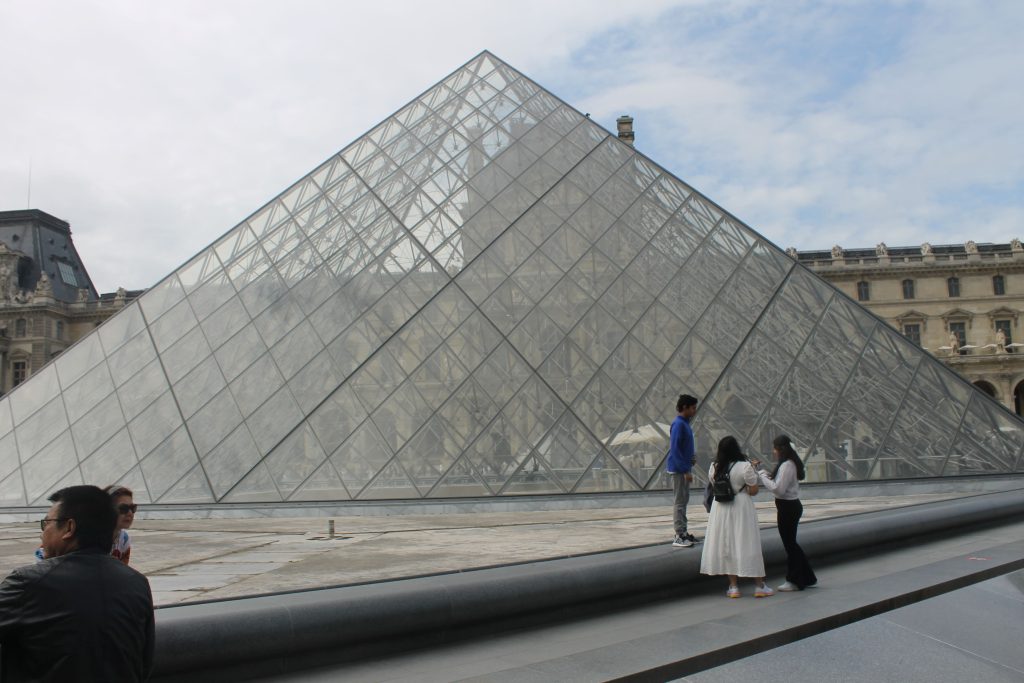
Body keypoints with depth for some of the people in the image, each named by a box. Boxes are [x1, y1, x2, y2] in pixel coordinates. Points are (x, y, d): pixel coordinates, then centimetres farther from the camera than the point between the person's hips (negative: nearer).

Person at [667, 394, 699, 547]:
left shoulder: (685, 423, 12)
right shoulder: (678, 424, -17)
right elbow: (674, 449, -21)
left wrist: (692, 456, 5)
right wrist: (686, 470, -22)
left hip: (683, 468, 9)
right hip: (678, 469, -9)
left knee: (683, 501, 14)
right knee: (679, 502, -5)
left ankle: (683, 533, 21)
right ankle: (679, 537, 0)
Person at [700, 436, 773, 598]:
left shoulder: (714, 467, -2)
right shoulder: (745, 466, -15)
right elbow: (753, 491, -12)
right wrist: (754, 474, 6)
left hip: (721, 509, 4)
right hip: (741, 508, -3)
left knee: (727, 545, 10)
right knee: (748, 545, 4)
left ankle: (733, 586, 14)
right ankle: (759, 586, 11)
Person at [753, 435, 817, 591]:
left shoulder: (786, 466, -19)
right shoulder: (790, 463, 11)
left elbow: (778, 488, -24)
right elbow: (778, 484, 11)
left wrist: (761, 473, -19)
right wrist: (761, 471, 3)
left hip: (788, 507, -10)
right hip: (791, 506, 10)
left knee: (789, 543, 2)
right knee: (791, 543, 17)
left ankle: (794, 581, 13)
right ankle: (806, 577, 27)